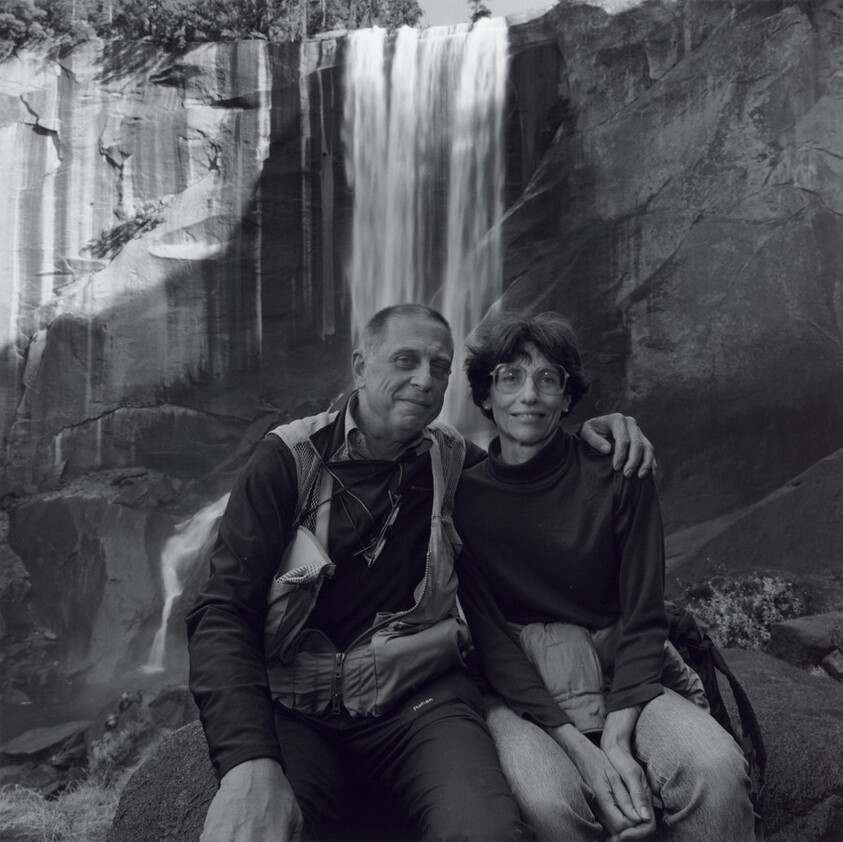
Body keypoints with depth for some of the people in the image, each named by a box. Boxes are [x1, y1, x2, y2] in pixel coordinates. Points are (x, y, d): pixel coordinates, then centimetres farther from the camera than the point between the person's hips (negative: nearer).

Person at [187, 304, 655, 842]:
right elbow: (224, 611, -9)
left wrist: (594, 430, 8)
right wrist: (250, 765, -25)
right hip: (297, 704, -1)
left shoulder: (452, 460, 9)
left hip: (419, 696, 2)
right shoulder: (291, 458, -1)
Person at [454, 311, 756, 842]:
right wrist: (581, 749, -19)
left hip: (625, 677, 2)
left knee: (717, 770, -28)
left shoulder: (618, 477, -2)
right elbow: (488, 636, -8)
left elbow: (644, 620, -4)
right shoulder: (463, 493, -3)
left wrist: (616, 740, -18)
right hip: (519, 684, -1)